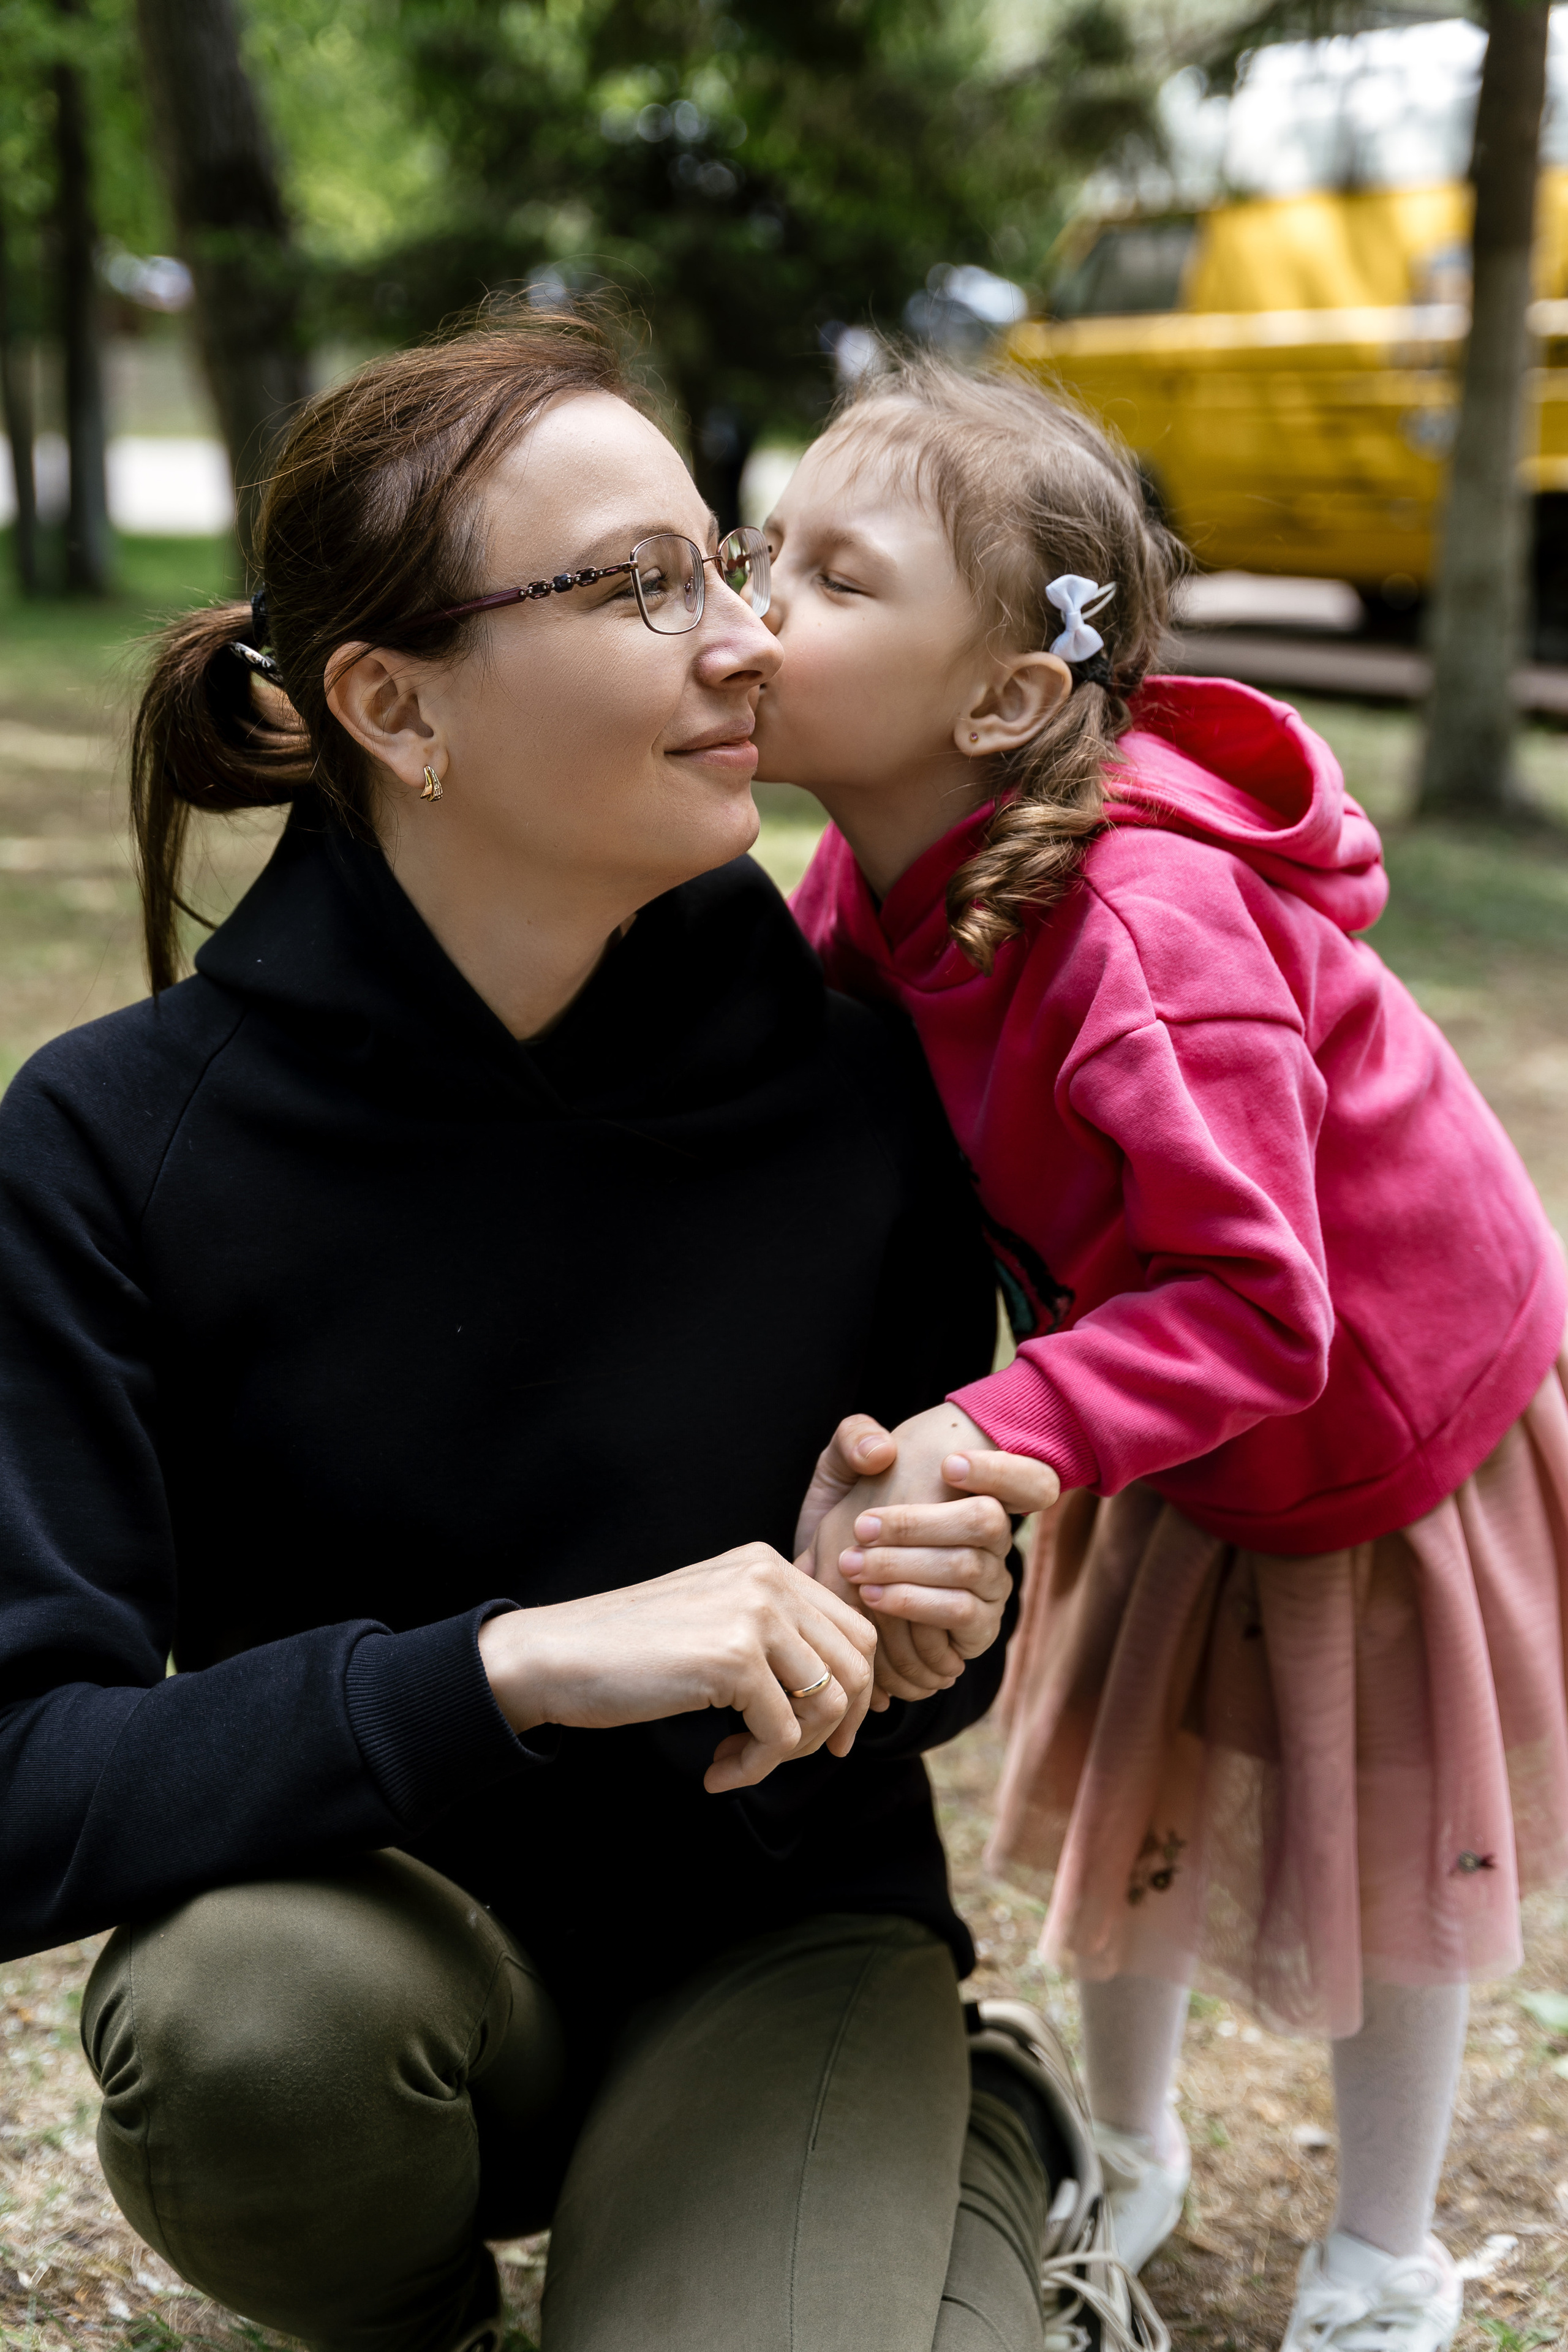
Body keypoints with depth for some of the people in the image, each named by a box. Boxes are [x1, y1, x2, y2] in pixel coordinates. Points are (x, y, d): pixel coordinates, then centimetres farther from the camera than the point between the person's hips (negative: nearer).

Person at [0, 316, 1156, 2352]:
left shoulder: (849, 1076, -11)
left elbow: (937, 1668, 1)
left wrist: (904, 1596, -23)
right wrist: (516, 1664, -33)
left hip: (777, 1931, 1)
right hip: (378, 1912, 0)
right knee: (246, 2010, -34)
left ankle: (987, 2152, 9)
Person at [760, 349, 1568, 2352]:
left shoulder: (1147, 930, -38)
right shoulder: (869, 881, -13)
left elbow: (1253, 1309, -38)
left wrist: (999, 1437, -46)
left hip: (1389, 1415, -7)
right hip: (1179, 1420, 7)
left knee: (1373, 1851, 11)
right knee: (1121, 1794, 19)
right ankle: (1126, 2154, 45)